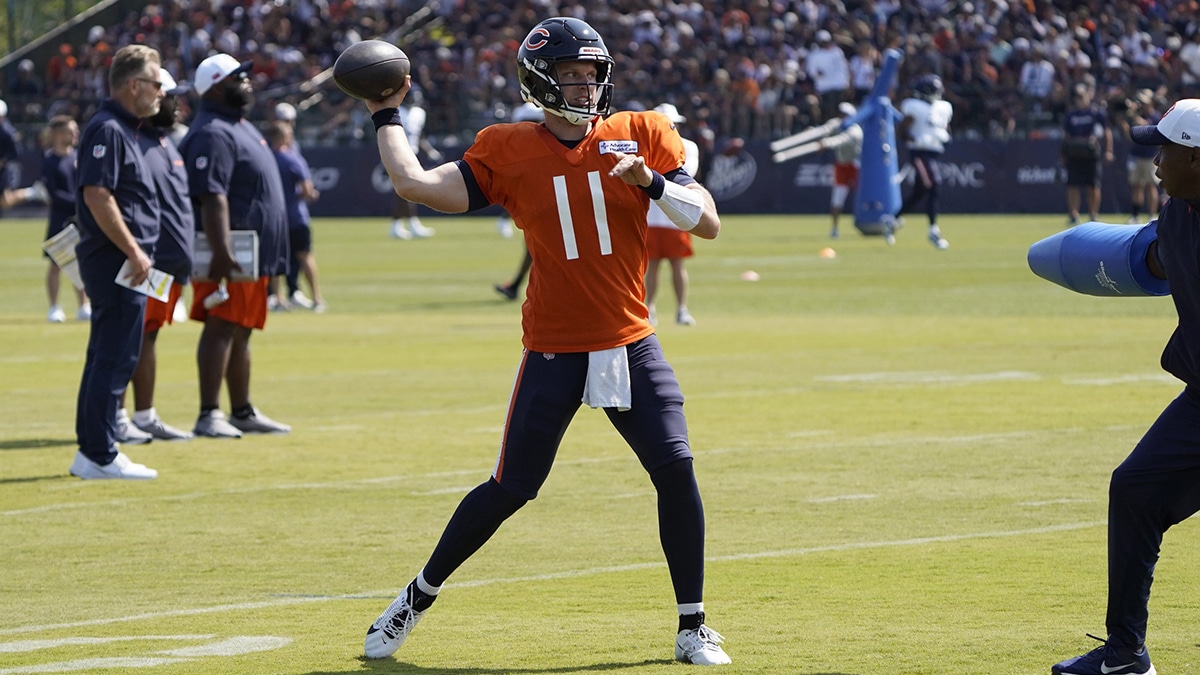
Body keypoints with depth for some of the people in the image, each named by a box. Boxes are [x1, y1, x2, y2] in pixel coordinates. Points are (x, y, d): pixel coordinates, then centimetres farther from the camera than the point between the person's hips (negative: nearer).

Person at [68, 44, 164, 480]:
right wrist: (134, 251, -21)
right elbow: (96, 195, -22)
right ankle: (100, 456, -7)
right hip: (116, 262, -11)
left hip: (120, 262, 11)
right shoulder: (108, 130, -14)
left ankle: (91, 453, 18)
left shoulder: (123, 129, 17)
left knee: (107, 357, 13)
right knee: (115, 358, -9)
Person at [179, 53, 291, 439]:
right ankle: (209, 416, -15)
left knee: (240, 332, 14)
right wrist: (221, 254, -31)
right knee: (221, 329, -12)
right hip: (231, 256, -10)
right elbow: (212, 199, -24)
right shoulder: (212, 134, -15)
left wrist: (269, 257, 25)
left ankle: (243, 413, 20)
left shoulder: (240, 128, 19)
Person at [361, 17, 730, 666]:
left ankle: (692, 630, 2)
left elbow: (708, 223, -3)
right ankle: (416, 599, 19)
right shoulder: (508, 151, -1)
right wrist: (387, 117, 4)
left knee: (675, 470, -11)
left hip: (630, 345, 1)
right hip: (553, 354, -1)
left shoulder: (641, 135, 2)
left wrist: (651, 182, -19)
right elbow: (415, 184, -8)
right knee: (510, 488, -1)